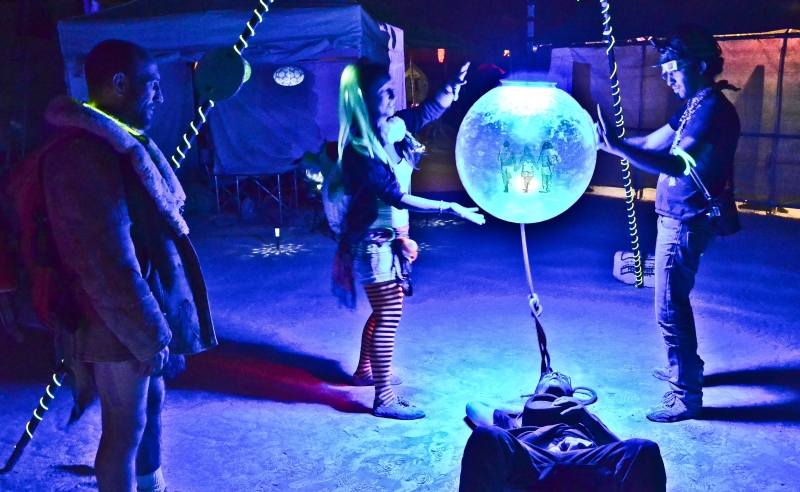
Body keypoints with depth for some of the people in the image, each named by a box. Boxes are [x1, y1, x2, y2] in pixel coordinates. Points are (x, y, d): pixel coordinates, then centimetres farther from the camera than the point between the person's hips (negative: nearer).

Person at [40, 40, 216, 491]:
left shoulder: (118, 142, 11)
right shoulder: (85, 154, -22)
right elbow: (110, 263, -25)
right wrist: (148, 335, -20)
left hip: (143, 309, 10)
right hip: (121, 322, -10)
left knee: (151, 402, 23)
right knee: (126, 428, 4)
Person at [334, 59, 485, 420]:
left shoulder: (394, 127, 0)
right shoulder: (360, 149, -24)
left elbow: (432, 108, 12)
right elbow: (398, 197, -27)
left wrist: (456, 82, -6)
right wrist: (450, 209, -26)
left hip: (390, 237, 9)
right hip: (375, 241, -9)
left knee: (384, 311, 21)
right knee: (388, 317, -3)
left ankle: (365, 371, 39)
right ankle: (384, 399, 8)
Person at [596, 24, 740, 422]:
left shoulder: (713, 109, -19)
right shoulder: (696, 106, 12)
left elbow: (678, 164, -31)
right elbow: (652, 143, 10)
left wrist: (618, 148, -38)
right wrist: (614, 141, -2)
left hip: (685, 222, -10)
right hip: (677, 219, 10)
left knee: (670, 308, -6)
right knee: (674, 300, 22)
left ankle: (686, 395, 4)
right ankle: (684, 367, 38)